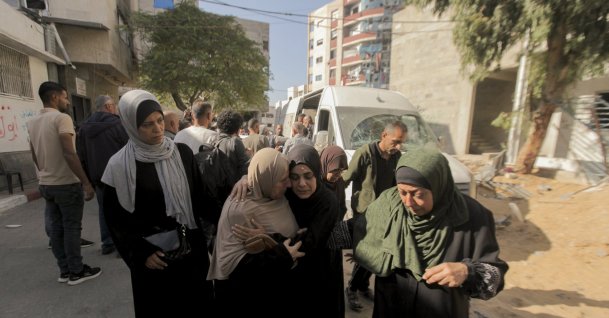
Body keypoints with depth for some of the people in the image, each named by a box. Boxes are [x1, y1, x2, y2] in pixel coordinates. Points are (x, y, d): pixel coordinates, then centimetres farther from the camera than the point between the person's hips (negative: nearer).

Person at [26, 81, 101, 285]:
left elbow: (35, 156, 17)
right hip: (66, 184, -8)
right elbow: (69, 154, -25)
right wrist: (86, 182, -24)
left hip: (45, 184, 8)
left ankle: (65, 270, 21)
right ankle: (76, 271, 10)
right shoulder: (62, 118, -16)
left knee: (55, 228, 12)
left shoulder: (32, 123, 9)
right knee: (72, 228, 1)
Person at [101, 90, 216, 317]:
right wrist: (140, 253, -10)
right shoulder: (119, 166, -10)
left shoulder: (183, 153, -4)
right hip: (153, 256, -2)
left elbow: (200, 197, 0)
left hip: (192, 248, 2)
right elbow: (116, 218, -4)